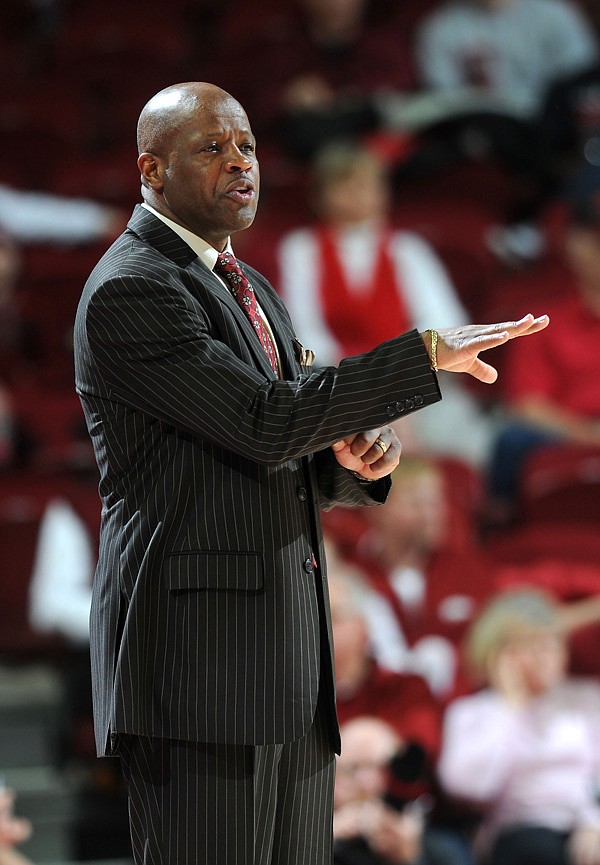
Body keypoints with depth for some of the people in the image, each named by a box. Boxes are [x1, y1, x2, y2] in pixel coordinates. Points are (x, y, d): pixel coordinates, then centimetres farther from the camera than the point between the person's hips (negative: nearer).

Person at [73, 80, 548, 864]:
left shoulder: (251, 292, 21)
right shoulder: (129, 292, -10)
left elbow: (312, 472, 23)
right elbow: (262, 422, -20)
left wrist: (363, 455, -2)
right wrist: (427, 353, -16)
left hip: (288, 651, 9)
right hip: (195, 646, -9)